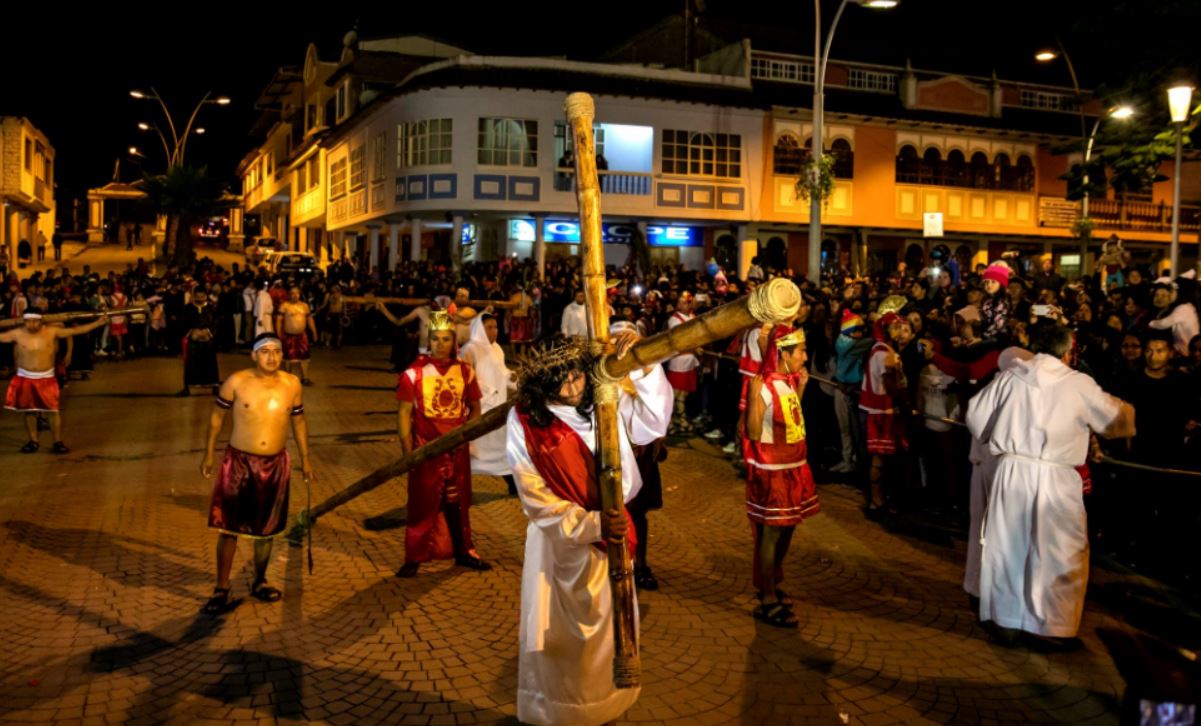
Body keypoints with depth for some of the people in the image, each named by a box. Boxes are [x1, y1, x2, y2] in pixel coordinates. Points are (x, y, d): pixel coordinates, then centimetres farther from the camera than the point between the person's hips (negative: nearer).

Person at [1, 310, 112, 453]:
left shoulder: (52, 331, -7)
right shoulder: (18, 334, -6)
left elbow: (75, 330, -8)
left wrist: (97, 323, -15)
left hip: (46, 378, -1)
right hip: (25, 378, 1)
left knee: (53, 410, -1)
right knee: (28, 411, 10)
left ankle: (58, 442, 8)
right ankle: (33, 441, 23)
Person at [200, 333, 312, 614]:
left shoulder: (292, 384, -3)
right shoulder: (236, 382, -10)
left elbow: (298, 421, 10)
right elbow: (217, 415, 2)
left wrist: (305, 459, 13)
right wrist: (209, 453, 3)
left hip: (275, 465, 2)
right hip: (238, 463, -2)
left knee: (266, 529, 15)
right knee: (228, 528, 3)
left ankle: (259, 583, 33)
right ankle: (221, 588, 19)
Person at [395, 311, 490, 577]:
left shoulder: (465, 371, 1)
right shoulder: (415, 372, -9)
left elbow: (475, 407, 10)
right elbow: (404, 412, -7)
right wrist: (407, 450, -11)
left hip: (457, 448, 3)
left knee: (458, 502, 15)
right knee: (423, 503, 6)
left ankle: (463, 551, 30)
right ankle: (414, 557, 19)